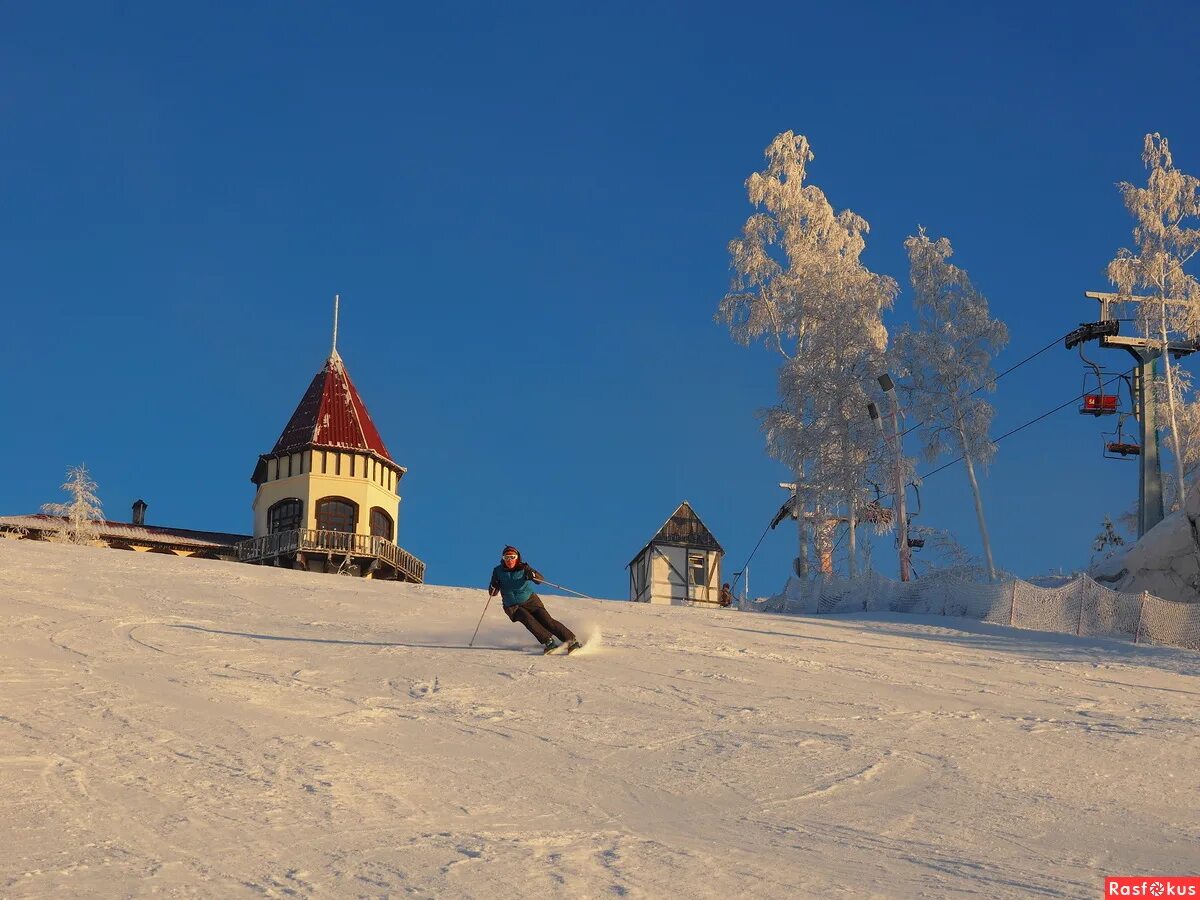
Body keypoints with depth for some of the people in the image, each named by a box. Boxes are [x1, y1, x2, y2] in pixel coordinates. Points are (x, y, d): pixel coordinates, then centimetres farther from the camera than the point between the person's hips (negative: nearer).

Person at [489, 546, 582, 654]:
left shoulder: (523, 568, -8)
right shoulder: (498, 571, -4)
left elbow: (540, 580, -20)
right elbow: (493, 593, 1)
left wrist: (532, 575, -41)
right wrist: (493, 587, -23)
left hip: (530, 601, -1)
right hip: (513, 607, 1)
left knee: (547, 620, -16)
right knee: (528, 619, -27)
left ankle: (571, 640, -15)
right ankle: (548, 642, -28)